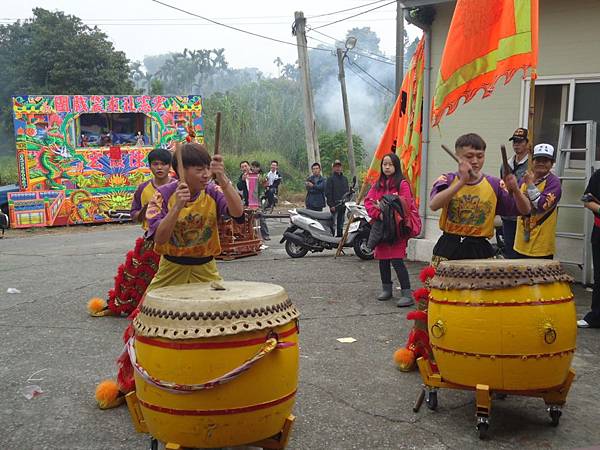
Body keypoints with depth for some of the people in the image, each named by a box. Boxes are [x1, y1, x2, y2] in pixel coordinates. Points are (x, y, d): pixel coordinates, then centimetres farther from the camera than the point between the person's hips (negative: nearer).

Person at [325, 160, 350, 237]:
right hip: (335, 205, -6)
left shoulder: (344, 178, 17)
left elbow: (347, 191, 23)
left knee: (341, 224, 11)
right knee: (335, 223, -9)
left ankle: (340, 236, 18)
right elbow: (328, 193, -9)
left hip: (343, 205, 6)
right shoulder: (330, 179, -3)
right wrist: (331, 205, -15)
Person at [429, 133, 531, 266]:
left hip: (480, 250, 1)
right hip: (448, 248, -1)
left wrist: (515, 189, -18)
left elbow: (525, 211, 1)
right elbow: (433, 205, -21)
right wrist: (462, 181, -25)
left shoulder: (494, 185, 2)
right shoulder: (448, 180, -1)